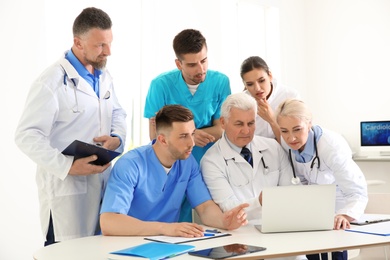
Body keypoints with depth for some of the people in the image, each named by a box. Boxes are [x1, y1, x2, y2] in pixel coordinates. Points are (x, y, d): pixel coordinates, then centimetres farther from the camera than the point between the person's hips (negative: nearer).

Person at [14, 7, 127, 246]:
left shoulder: (104, 76, 12)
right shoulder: (52, 82, -13)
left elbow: (118, 114, 19)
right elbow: (27, 136, -16)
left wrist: (117, 137, -4)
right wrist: (67, 166, -26)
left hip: (104, 182, 7)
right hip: (66, 186, -7)